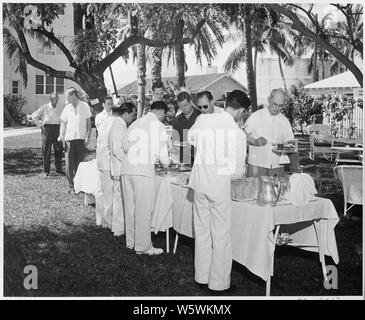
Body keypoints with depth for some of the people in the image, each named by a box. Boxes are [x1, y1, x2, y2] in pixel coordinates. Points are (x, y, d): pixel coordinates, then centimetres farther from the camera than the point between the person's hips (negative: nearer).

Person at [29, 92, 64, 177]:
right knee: (46, 151, 0)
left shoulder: (61, 108, 9)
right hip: (47, 128, -1)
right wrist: (41, 124, 1)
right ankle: (46, 171, 6)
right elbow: (34, 116, 9)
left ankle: (59, 169, 11)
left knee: (58, 150, 2)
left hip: (57, 128, 2)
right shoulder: (44, 107, 4)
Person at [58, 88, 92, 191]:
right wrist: (61, 135, -3)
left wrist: (88, 137, -5)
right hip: (69, 139, 2)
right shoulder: (67, 108, 8)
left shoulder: (85, 106, 2)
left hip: (81, 139, -2)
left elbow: (89, 123, 4)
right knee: (69, 165, -1)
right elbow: (63, 123, 11)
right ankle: (72, 186, 9)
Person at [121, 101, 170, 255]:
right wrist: (166, 163, 20)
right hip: (143, 170, -6)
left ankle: (131, 241, 25)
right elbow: (161, 152, 0)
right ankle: (143, 246, 7)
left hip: (126, 168, 7)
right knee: (143, 210, 0)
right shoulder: (158, 125, 0)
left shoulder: (135, 123, 18)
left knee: (130, 207, 14)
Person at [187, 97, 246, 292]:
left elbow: (191, 138, 19)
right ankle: (219, 282, 16)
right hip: (220, 186, -4)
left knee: (202, 231, 16)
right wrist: (239, 171, 15)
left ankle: (201, 276, 28)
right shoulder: (238, 133, -13)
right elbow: (238, 170, -8)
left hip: (199, 182, 5)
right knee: (221, 236, 7)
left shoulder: (203, 119, -3)